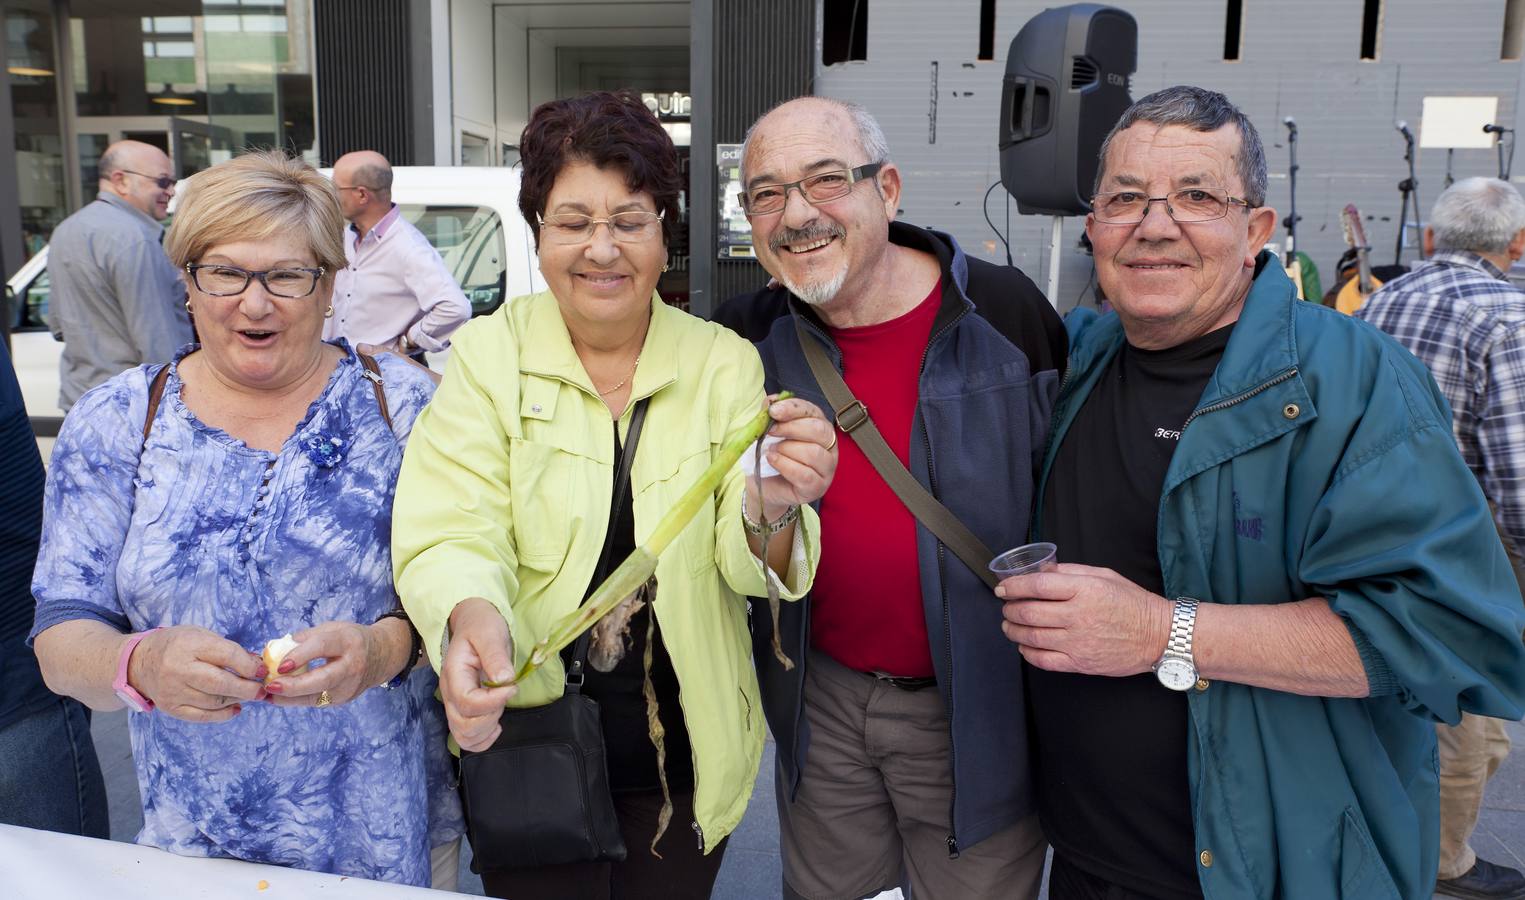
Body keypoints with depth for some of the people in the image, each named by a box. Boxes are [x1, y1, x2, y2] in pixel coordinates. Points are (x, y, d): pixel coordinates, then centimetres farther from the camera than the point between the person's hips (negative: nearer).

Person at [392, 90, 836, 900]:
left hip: (684, 751, 1)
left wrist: (773, 513, -35)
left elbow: (745, 562, -12)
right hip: (524, 742, -1)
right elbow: (451, 534, -17)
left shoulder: (724, 363, -5)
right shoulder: (487, 356, -8)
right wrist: (472, 615, -39)